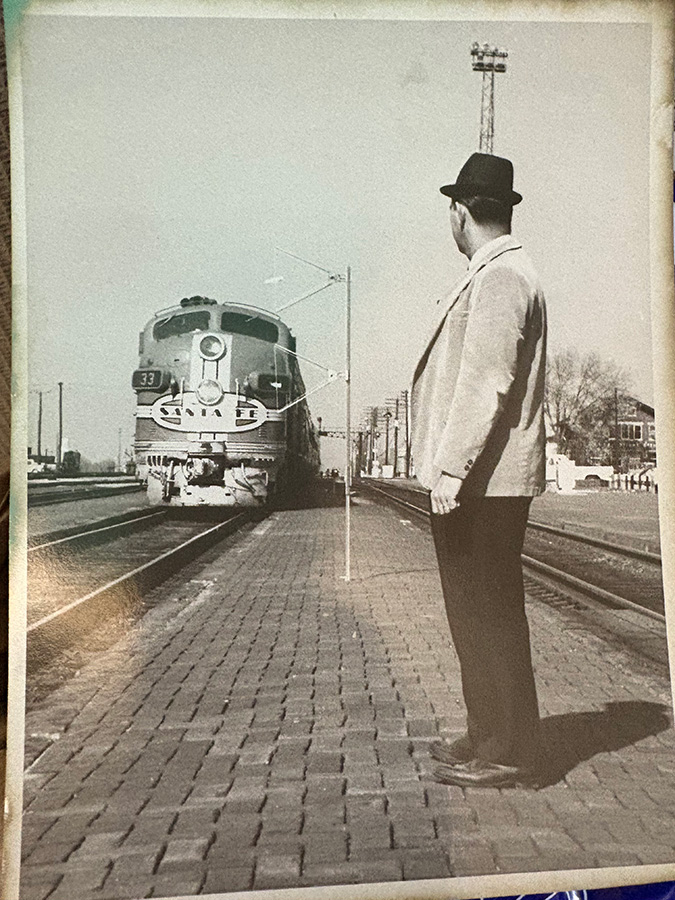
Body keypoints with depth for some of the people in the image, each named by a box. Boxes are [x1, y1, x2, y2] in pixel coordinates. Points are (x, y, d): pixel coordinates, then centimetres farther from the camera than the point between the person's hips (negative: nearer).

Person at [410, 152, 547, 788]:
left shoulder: (499, 278, -11)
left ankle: (507, 755, 10)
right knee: (477, 611, 15)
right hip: (475, 479, 10)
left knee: (488, 614, -2)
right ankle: (489, 737, 27)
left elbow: (486, 381, -20)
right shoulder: (496, 275, 20)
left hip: (480, 479, -10)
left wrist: (451, 468, -21)